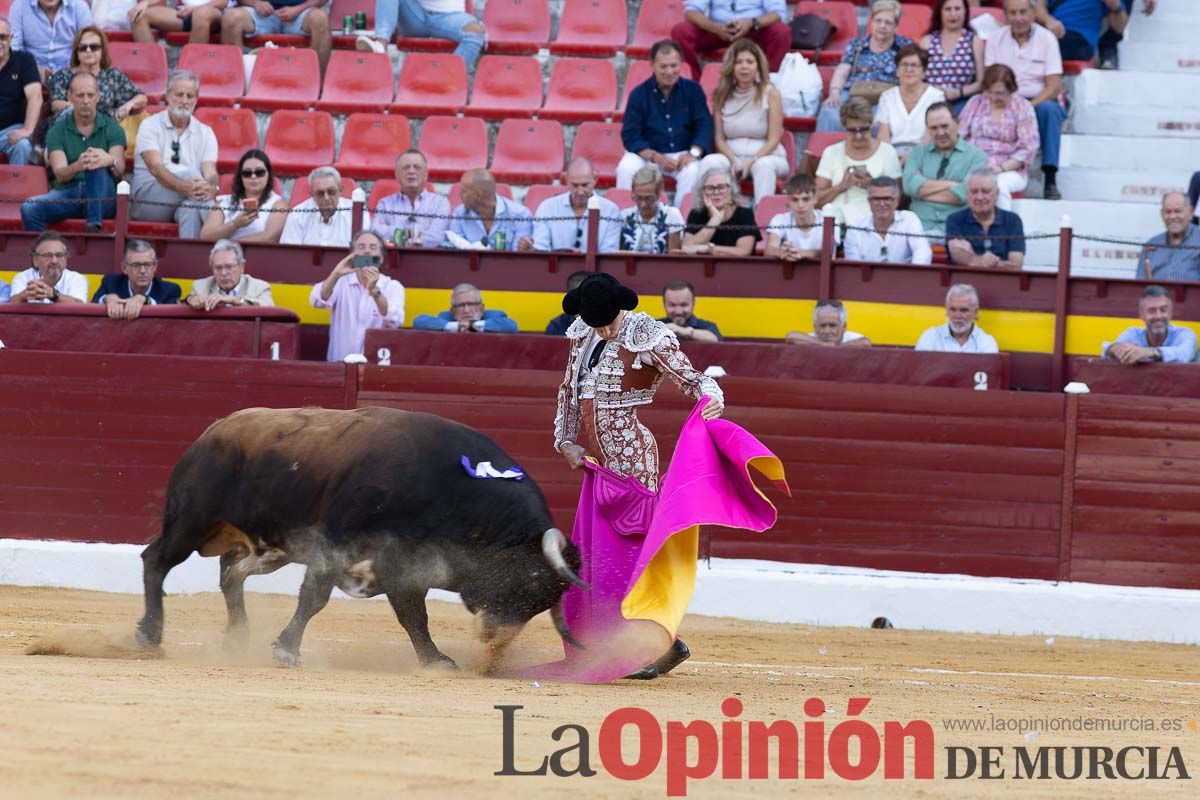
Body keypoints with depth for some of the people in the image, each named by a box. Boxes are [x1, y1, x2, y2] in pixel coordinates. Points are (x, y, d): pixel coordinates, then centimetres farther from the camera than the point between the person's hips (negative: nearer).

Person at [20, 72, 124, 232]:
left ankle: (93, 226, -41)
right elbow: (60, 174, -8)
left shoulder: (111, 128, 6)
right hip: (67, 194, 1)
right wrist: (77, 166, -34)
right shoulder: (58, 131, 7)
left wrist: (110, 161, -36)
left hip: (102, 199, -1)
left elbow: (120, 171, -9)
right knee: (29, 208, -29)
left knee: (98, 168, -33)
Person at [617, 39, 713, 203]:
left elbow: (705, 126, -1)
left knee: (692, 170, -33)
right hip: (647, 153, 0)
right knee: (626, 169, -30)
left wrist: (693, 153, -19)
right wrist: (655, 157, -20)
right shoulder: (639, 94, -1)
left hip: (683, 153, 0)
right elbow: (630, 136, -5)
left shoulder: (693, 90, 2)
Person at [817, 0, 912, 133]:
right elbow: (841, 73, 13)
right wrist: (834, 93, -8)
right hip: (851, 94, 2)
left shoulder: (905, 46, 16)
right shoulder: (856, 44, 22)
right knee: (829, 114, -34)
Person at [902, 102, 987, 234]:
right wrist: (950, 184, -6)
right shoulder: (918, 153, 18)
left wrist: (925, 190, 0)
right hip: (920, 226, 2)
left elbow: (967, 193, -7)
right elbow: (910, 185, 0)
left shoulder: (975, 155, 8)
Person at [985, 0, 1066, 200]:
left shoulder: (1047, 39, -1)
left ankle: (1050, 179, -36)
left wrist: (1030, 105, -25)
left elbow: (1054, 86, -8)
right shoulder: (995, 40, 5)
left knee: (1049, 109, -36)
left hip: (1039, 102, -1)